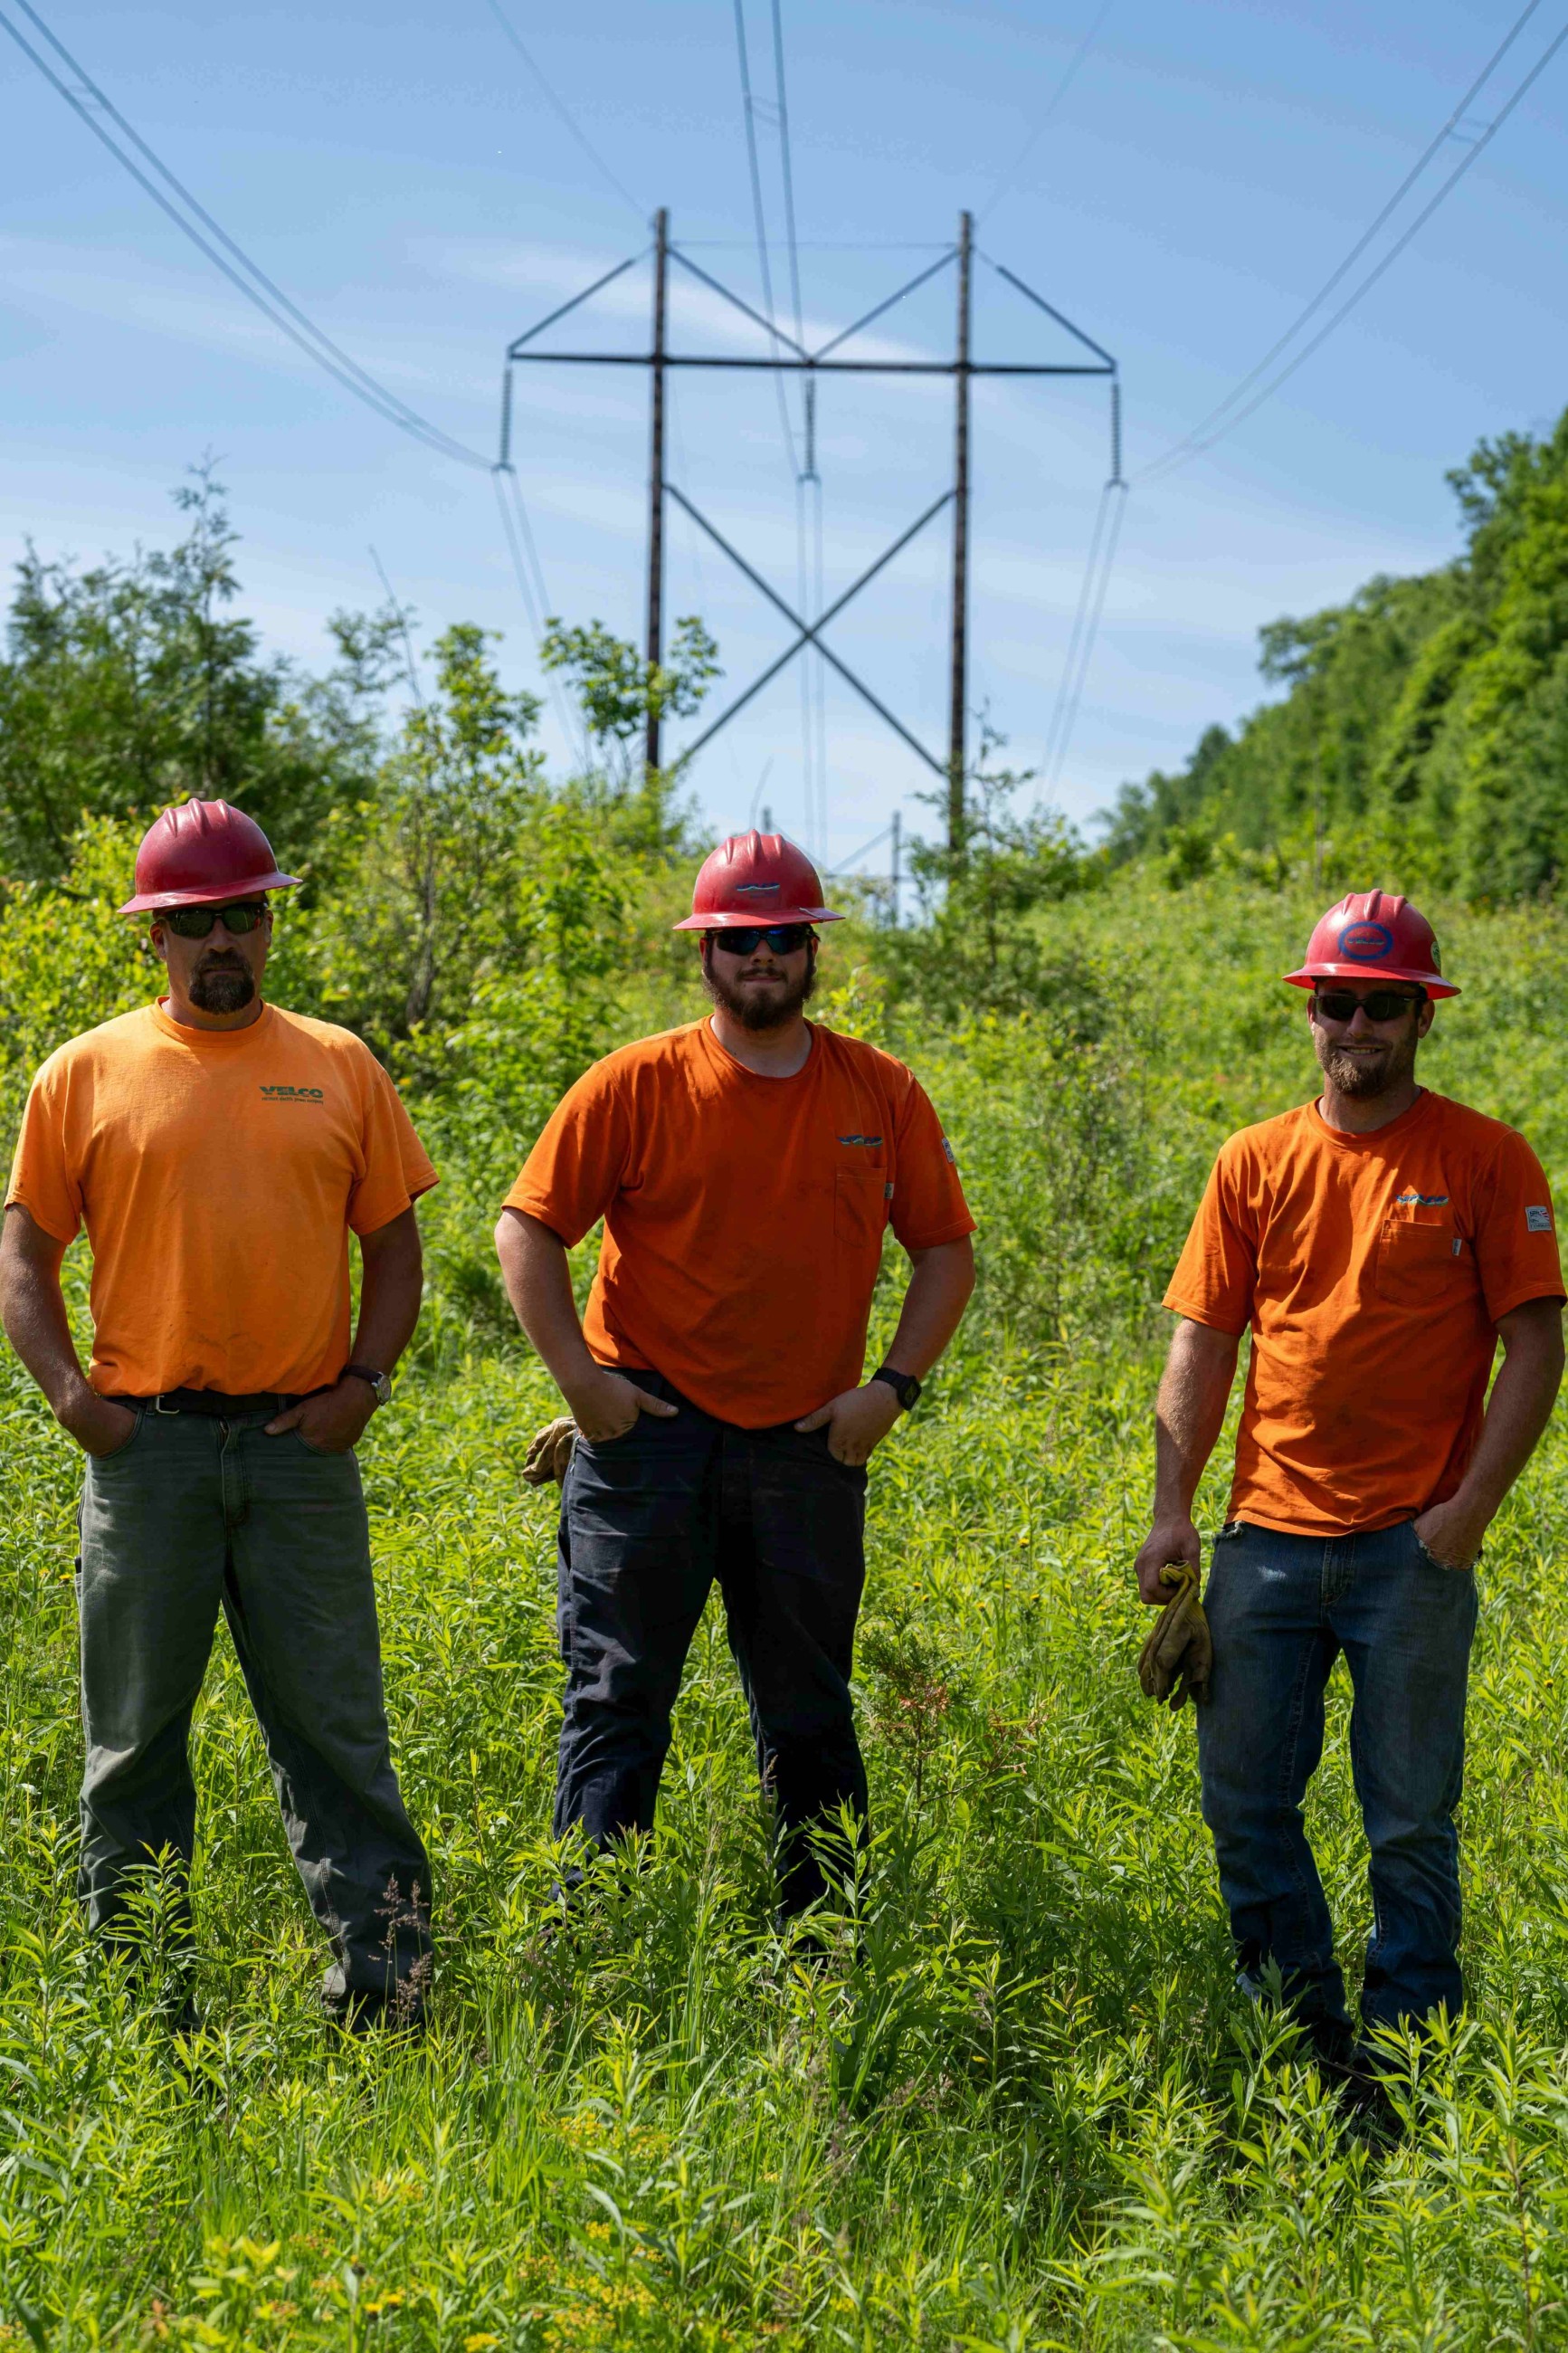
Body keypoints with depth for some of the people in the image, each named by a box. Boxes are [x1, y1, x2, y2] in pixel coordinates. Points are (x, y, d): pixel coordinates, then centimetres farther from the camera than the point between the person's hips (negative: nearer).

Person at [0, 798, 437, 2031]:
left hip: (302, 1443, 1)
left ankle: (384, 1973, 5)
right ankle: (139, 1990, 17)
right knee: (135, 1730, 6)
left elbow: (393, 1242, 12)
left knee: (336, 1723, 2)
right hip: (147, 1443, 0)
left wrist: (364, 1382, -1)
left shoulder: (340, 1067, 9)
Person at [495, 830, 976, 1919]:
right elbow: (527, 1229, 0)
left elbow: (946, 1251, 10)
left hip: (811, 1446, 2)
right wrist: (579, 1377, -8)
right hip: (648, 1429, -2)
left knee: (811, 1715, 11)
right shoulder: (635, 1086, -2)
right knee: (617, 1701, 1)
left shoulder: (883, 1094, 5)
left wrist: (893, 1384, -2)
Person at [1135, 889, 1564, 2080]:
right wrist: (1173, 1510, 1)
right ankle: (1300, 2035, 25)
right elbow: (1201, 1347, 9)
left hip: (1412, 1547, -3)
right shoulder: (1256, 1164, 8)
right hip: (1268, 1537, 3)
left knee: (1411, 1822, 3)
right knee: (1244, 1801, 8)